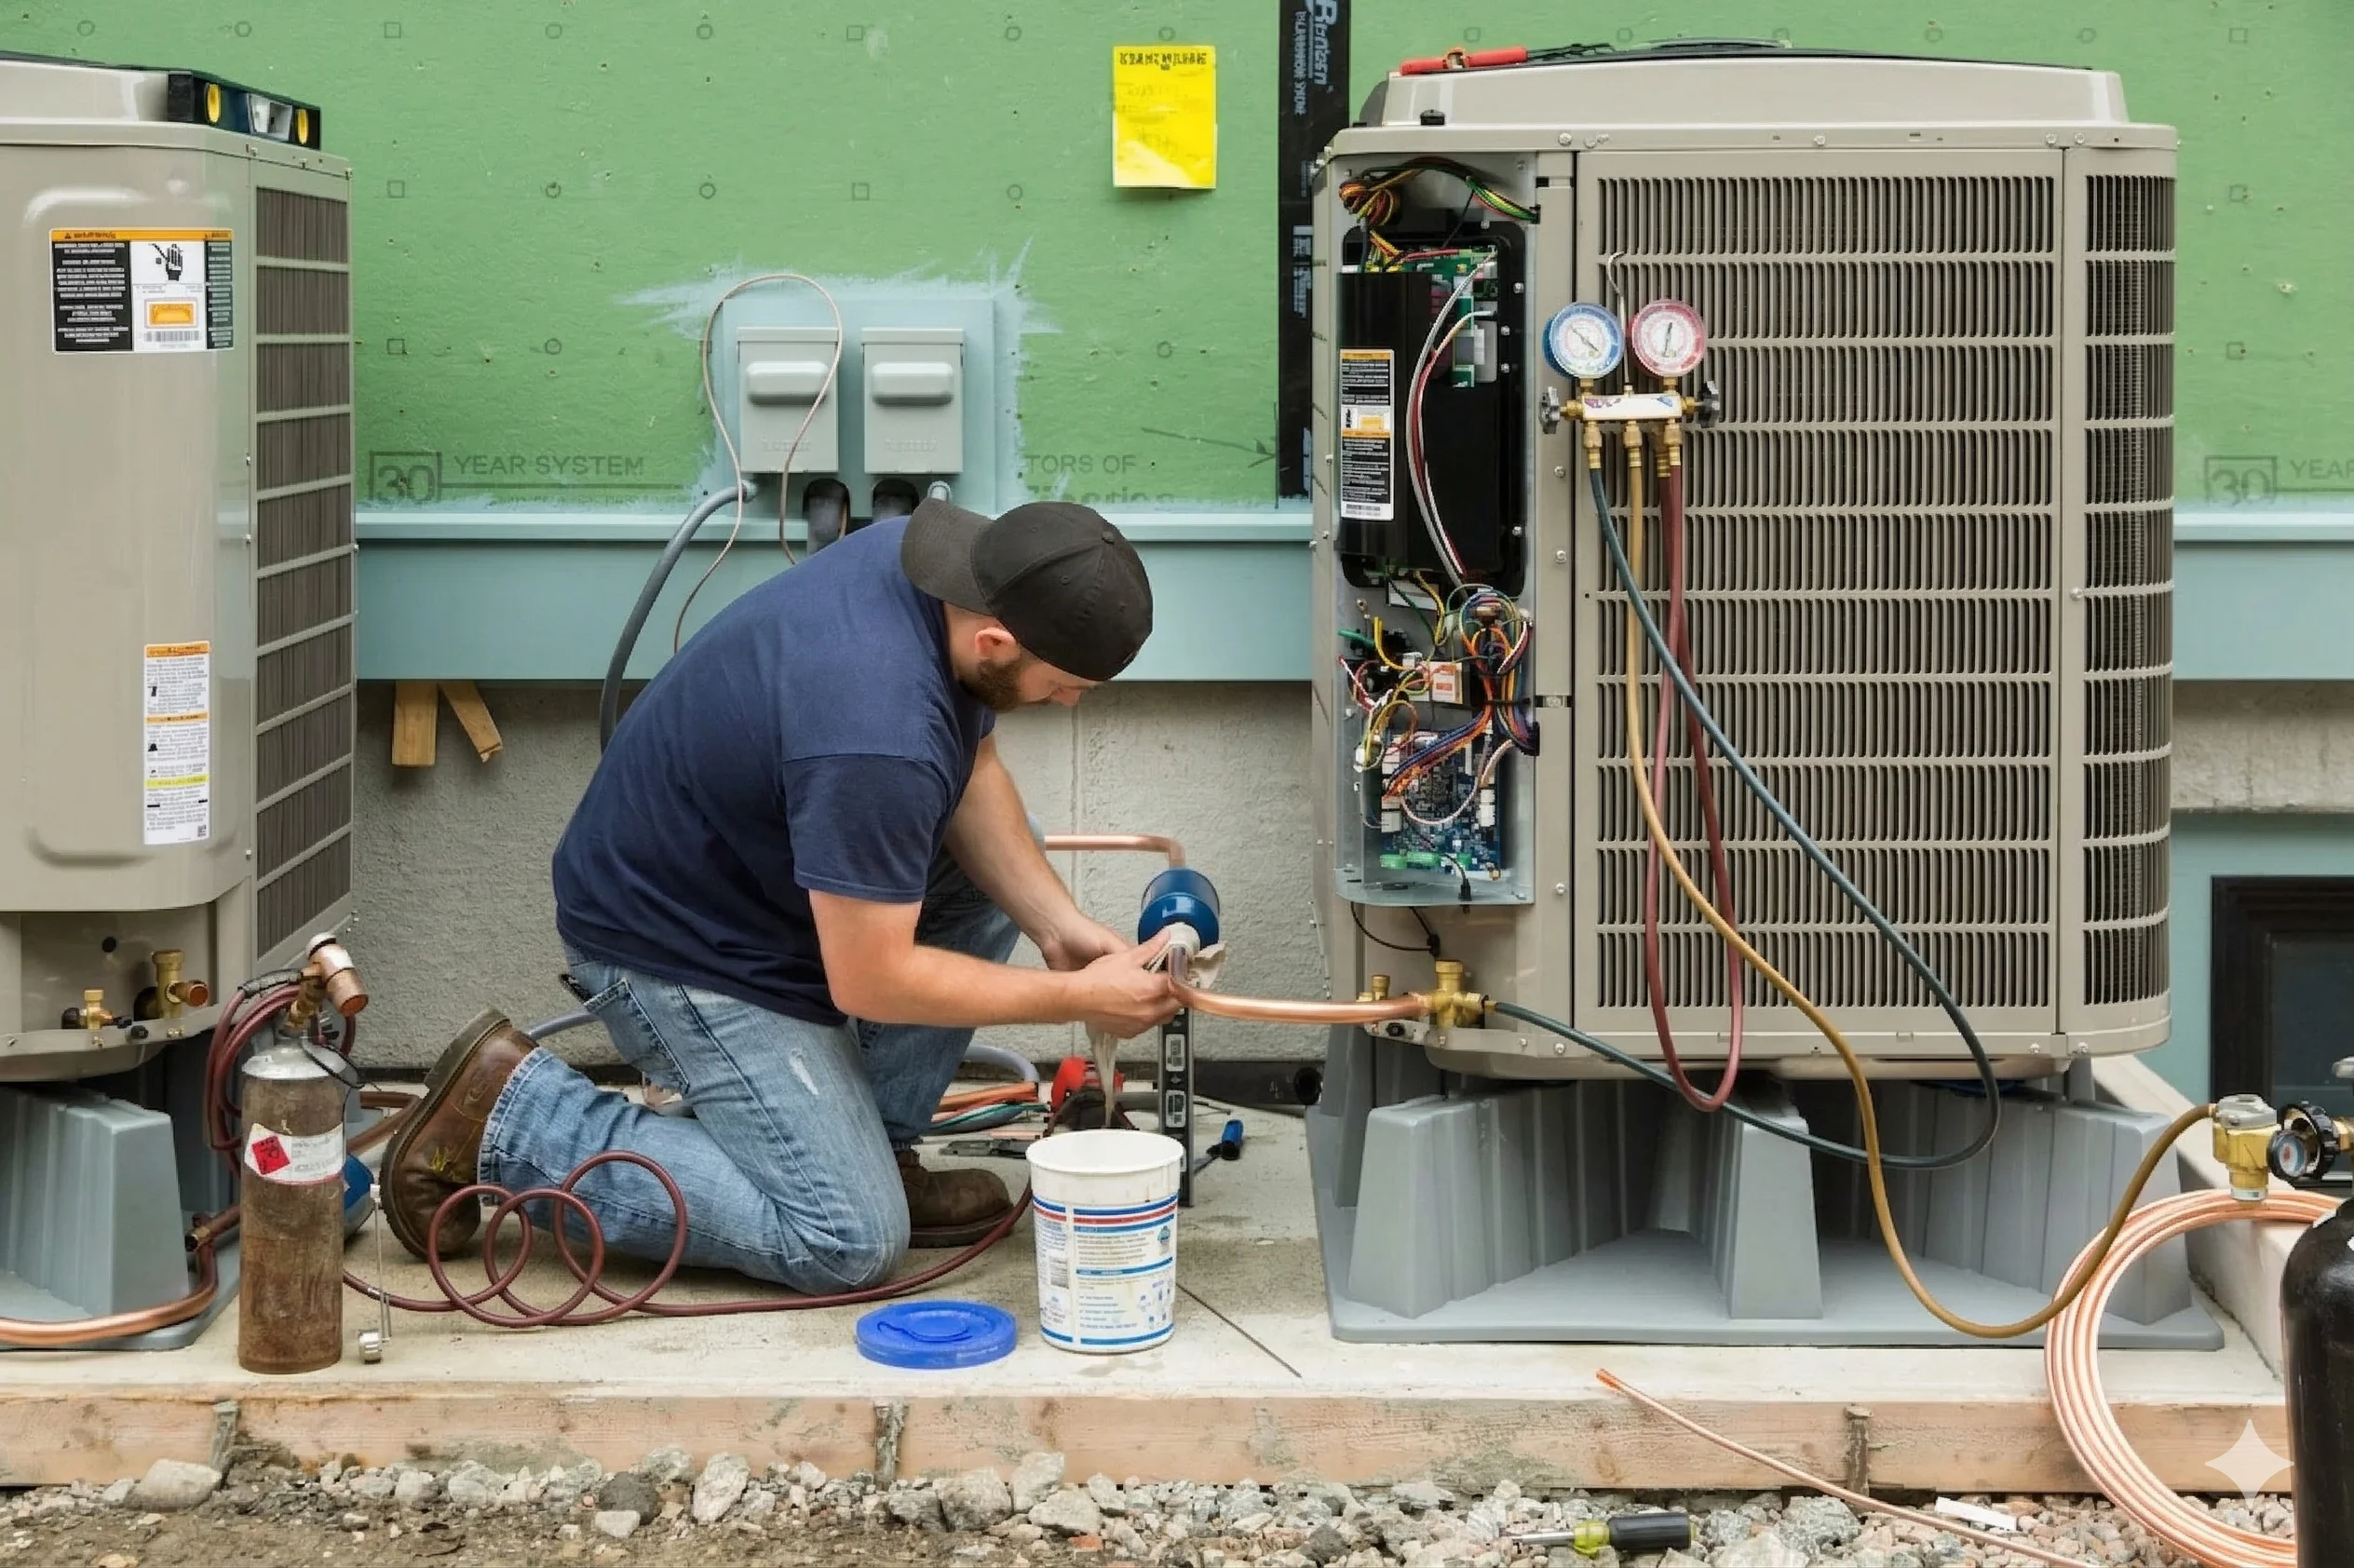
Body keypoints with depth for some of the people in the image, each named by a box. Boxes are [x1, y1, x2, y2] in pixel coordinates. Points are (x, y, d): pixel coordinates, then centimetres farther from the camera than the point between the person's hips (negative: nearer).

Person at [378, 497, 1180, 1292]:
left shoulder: (934, 557, -9)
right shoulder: (878, 738, -36)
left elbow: (976, 775, 5)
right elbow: (868, 982, -27)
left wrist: (1061, 927, -9)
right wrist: (1077, 998, -18)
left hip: (751, 860, 10)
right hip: (677, 946, -10)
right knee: (849, 1243, -11)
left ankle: (873, 1152, 11)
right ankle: (511, 1113, -4)